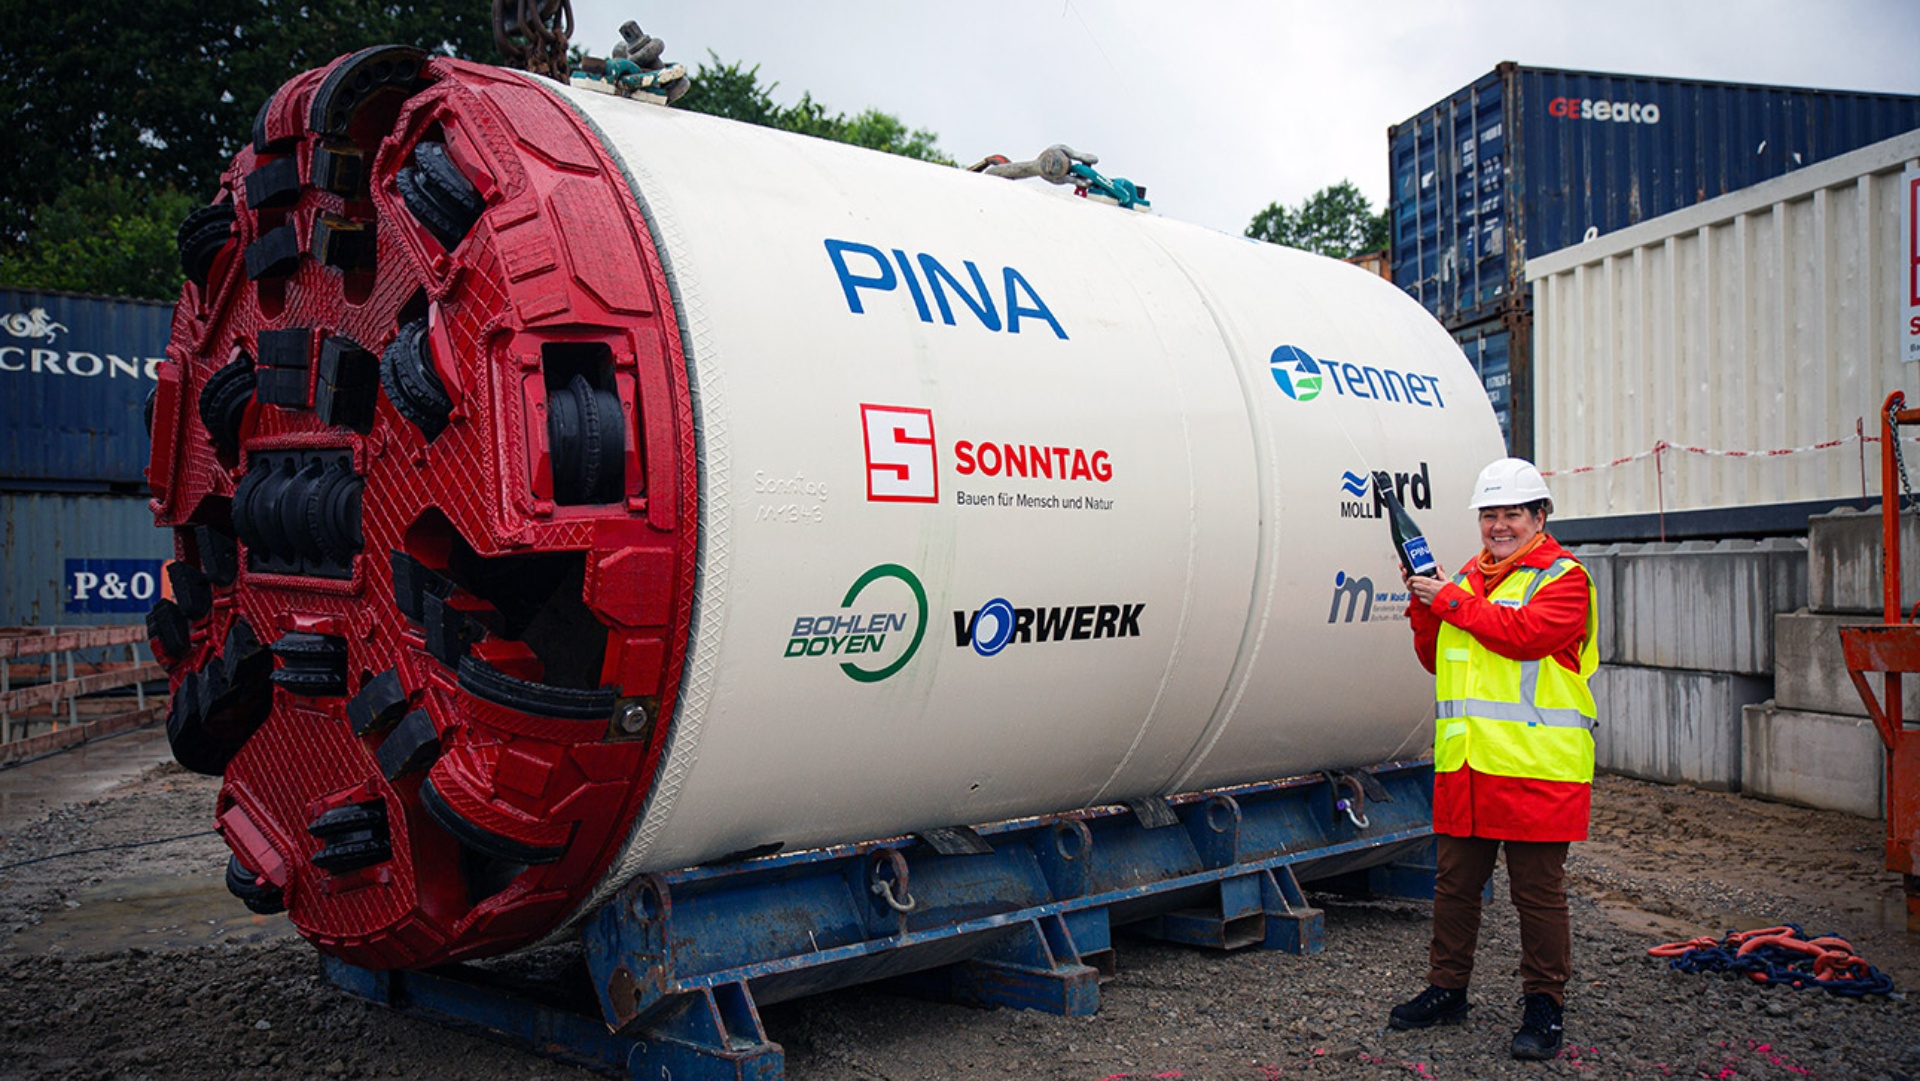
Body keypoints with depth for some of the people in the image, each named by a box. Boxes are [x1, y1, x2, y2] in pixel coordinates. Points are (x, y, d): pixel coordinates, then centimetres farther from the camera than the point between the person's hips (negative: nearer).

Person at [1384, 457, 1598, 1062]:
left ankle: (1543, 1005, 15)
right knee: (1454, 885, 13)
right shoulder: (1467, 578, 18)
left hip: (1536, 768, -6)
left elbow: (1528, 632, -20)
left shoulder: (1563, 577, -2)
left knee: (1538, 892, 2)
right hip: (1463, 764, 6)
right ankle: (1447, 989, 26)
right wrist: (1425, 608, 3)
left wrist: (1453, 602, -14)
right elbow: (1437, 660, 19)